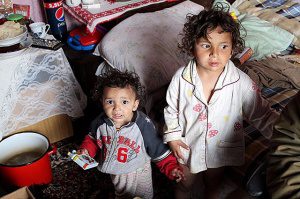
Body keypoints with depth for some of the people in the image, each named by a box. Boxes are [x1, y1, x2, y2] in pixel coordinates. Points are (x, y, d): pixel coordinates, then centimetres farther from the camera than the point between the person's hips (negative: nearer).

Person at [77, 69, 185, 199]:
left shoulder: (144, 126, -32)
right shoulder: (100, 122, -22)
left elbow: (159, 150, -20)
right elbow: (93, 138, 0)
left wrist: (171, 168, -27)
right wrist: (86, 150, -16)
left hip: (138, 173, -3)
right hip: (114, 171, 3)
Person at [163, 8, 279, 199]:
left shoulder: (242, 83, -24)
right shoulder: (181, 78, -21)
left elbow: (262, 115, -13)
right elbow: (171, 110, -5)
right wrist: (172, 136, -9)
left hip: (221, 150, 0)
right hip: (187, 148, 0)